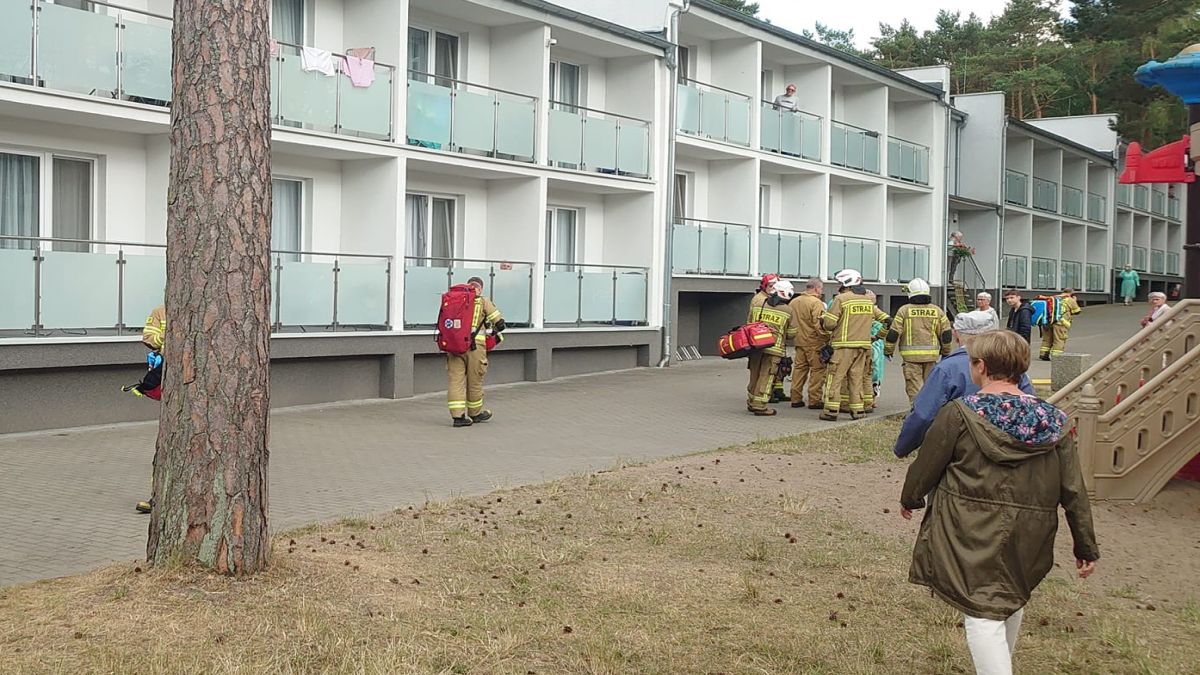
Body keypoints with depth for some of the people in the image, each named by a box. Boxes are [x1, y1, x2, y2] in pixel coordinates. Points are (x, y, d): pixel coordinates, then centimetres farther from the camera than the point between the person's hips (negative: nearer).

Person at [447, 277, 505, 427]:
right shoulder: (483, 302, 9)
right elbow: (500, 323, 5)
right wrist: (494, 332, 26)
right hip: (475, 345, -3)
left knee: (455, 380, 3)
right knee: (474, 381, 11)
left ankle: (458, 416, -2)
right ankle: (475, 413, 25)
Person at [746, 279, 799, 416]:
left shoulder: (757, 303, 5)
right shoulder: (788, 311, -2)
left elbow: (749, 323, 12)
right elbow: (791, 334, 4)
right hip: (774, 348, -4)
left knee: (755, 375, 16)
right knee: (766, 377, 1)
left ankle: (751, 402, 26)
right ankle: (759, 406, 2)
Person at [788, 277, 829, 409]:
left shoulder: (794, 302, 10)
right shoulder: (816, 303, -13)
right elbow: (819, 324, -20)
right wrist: (827, 338, -12)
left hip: (799, 341, 7)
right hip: (814, 342, -7)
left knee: (799, 369, 13)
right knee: (818, 370, 1)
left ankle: (796, 398, 15)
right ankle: (814, 400, 1)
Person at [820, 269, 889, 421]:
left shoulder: (841, 299, -8)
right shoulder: (869, 300, 12)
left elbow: (829, 323, -11)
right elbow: (885, 318, 21)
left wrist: (823, 319, 9)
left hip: (844, 346, -6)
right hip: (864, 345, 6)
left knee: (835, 377, -2)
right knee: (856, 378, 13)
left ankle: (831, 410, -6)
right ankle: (858, 410, 12)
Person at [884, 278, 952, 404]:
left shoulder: (904, 310, -3)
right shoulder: (937, 311, 6)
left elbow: (893, 333, -4)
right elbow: (946, 333, 9)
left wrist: (888, 350, 9)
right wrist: (945, 351, 23)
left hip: (911, 355, -3)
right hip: (931, 355, 3)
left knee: (914, 386, -2)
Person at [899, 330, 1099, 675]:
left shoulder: (959, 414, -11)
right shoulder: (1054, 421, 0)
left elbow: (926, 466, -2)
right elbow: (1074, 491, 1)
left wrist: (910, 499, 18)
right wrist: (1086, 547, 9)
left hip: (973, 534, -5)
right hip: (1028, 539, 5)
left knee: (983, 612, -4)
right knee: (1012, 601, 25)